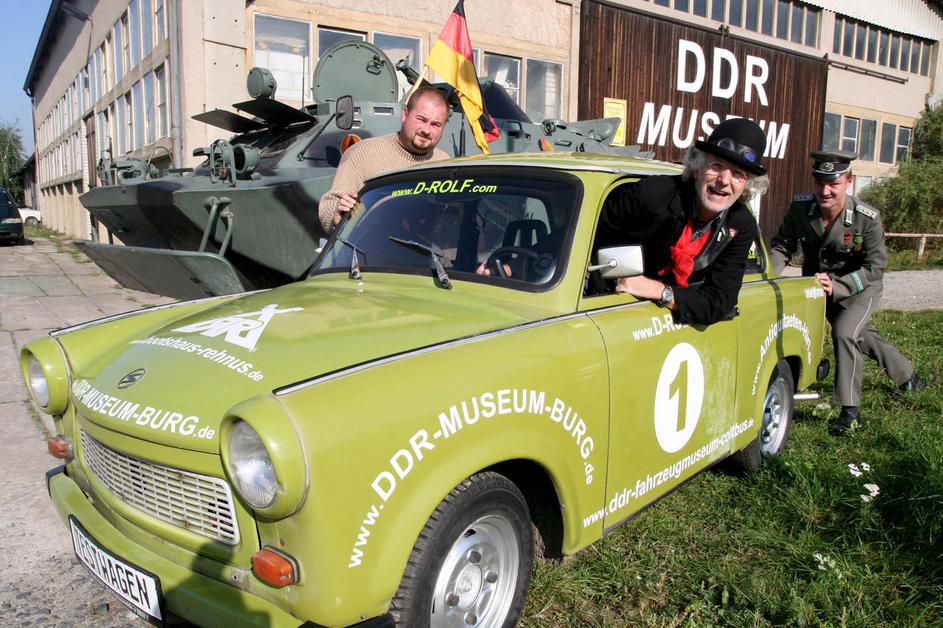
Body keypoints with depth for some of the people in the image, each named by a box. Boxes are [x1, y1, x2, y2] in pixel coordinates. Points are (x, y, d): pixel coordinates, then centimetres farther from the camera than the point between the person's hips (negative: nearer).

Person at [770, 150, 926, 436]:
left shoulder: (867, 219, -27)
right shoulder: (799, 208, -20)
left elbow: (874, 267, -23)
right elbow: (782, 246, -10)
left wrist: (837, 285, -37)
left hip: (861, 287, -4)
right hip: (820, 286, 4)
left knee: (845, 333, -26)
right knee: (860, 335, 21)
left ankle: (850, 412, -12)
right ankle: (907, 376, 49)